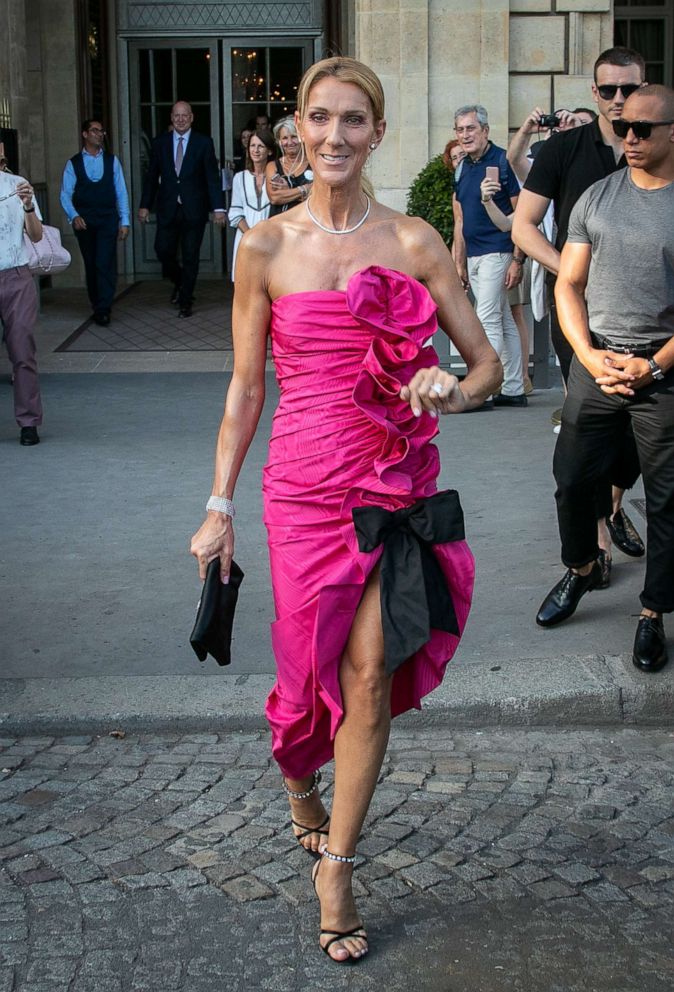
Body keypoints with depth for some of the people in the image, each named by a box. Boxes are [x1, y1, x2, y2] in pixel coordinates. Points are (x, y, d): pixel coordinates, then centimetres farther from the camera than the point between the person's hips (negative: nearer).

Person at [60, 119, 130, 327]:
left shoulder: (112, 161, 7)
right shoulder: (73, 164, 5)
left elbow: (121, 192, 7)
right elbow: (65, 194, 1)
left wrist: (124, 221, 1)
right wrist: (74, 216, -16)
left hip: (108, 219, -1)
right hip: (84, 222, 1)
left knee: (105, 263, -12)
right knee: (91, 265, 8)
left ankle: (103, 310, -11)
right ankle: (98, 306, 20)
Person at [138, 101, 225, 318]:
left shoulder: (204, 143, 0)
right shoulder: (160, 143, 6)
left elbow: (213, 177, -4)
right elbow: (152, 177, 9)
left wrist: (218, 208, -13)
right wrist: (145, 205, 3)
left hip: (193, 210, -2)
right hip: (168, 209, 2)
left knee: (190, 257, 3)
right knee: (164, 251, -3)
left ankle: (185, 302, 15)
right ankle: (180, 283, 27)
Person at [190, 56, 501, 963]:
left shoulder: (414, 241, 1)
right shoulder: (265, 247, 2)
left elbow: (488, 363, 5)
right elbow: (245, 386, 6)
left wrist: (450, 394, -18)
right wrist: (219, 505, 3)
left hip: (398, 481, 0)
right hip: (305, 479, 0)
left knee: (371, 673, -5)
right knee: (318, 662, 6)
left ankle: (335, 865, 12)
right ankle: (299, 778, 42)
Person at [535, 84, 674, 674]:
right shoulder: (597, 198, 7)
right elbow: (569, 283, 7)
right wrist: (589, 355, -7)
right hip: (596, 361, 4)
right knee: (572, 479, 11)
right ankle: (581, 569, 38)